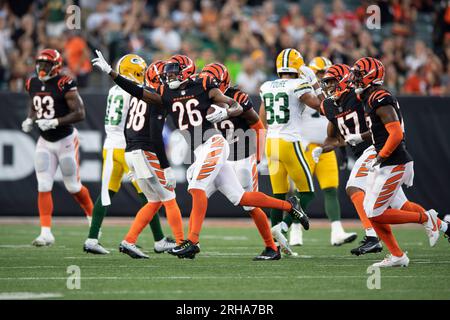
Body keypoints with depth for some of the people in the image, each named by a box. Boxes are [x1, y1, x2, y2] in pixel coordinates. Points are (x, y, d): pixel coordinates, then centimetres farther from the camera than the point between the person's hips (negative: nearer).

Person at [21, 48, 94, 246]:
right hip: (45, 142, 5)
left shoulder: (64, 85, -18)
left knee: (73, 187, 6)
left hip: (65, 140, -5)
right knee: (43, 187, -4)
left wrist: (55, 122, -28)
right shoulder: (33, 84, 3)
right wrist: (30, 120, 1)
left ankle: (93, 217, 31)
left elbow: (80, 113, -21)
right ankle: (46, 233, -3)